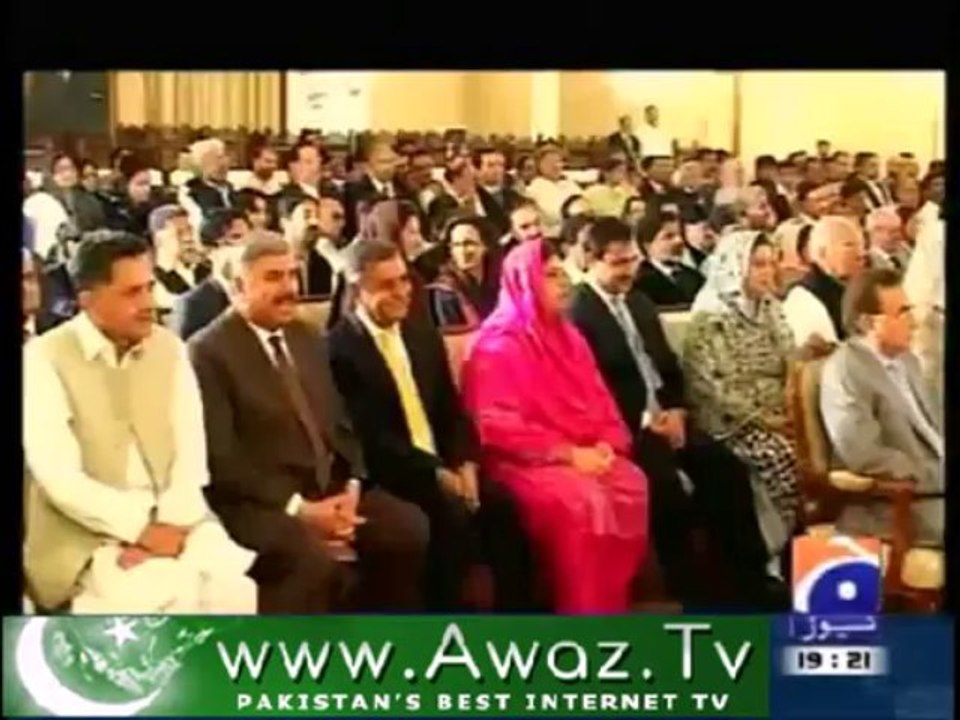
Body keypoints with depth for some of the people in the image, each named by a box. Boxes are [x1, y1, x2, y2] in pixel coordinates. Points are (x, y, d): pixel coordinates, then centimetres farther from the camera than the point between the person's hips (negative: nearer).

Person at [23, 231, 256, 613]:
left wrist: (168, 525, -14)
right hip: (85, 538, -4)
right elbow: (59, 477, -14)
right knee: (168, 598, -30)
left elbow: (191, 454, 3)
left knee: (237, 590, -22)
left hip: (171, 523, 4)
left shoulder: (169, 349, 8)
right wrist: (141, 529, -18)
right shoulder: (44, 359, -6)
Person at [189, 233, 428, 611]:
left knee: (411, 530, -13)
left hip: (330, 489, 7)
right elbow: (220, 457, -14)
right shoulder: (208, 352, -7)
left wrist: (350, 490, -2)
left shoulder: (308, 338, 16)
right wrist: (298, 508, -18)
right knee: (314, 561, -33)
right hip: (260, 503, -7)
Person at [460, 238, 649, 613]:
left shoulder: (567, 336, 17)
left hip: (587, 455, 7)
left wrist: (604, 446, -6)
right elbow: (499, 427, -14)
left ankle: (617, 605, -11)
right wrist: (568, 454, -17)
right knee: (581, 500, -33)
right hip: (525, 461, -7)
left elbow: (599, 400, 15)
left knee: (634, 487, -21)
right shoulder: (498, 346, -7)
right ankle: (585, 620, -22)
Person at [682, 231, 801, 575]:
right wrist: (760, 418, -17)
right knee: (786, 458, -30)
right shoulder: (709, 319, -6)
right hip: (732, 421, -6)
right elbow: (713, 385, -13)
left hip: (777, 416, 6)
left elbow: (790, 368, 15)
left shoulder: (771, 311, 15)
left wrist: (792, 411, -4)